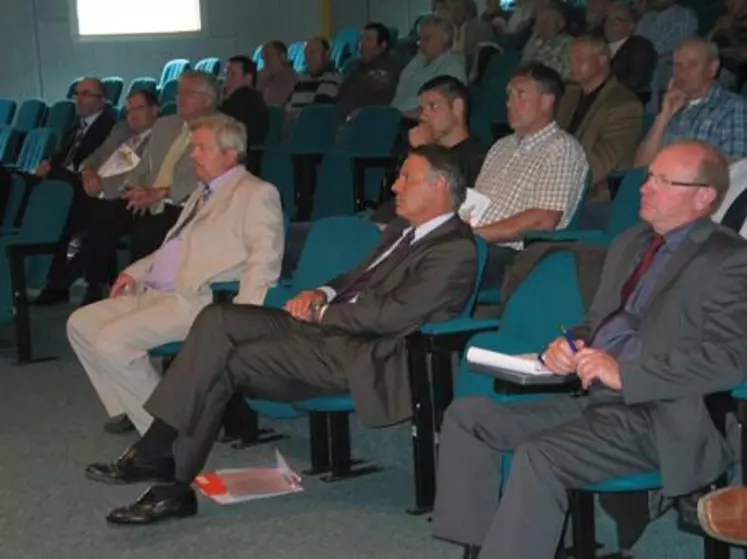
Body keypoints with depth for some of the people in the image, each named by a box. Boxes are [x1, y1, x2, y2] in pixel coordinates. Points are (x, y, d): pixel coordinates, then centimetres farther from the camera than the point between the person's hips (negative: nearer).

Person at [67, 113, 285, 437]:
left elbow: (265, 256, -18)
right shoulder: (202, 194, 23)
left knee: (111, 340, -23)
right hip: (156, 293, 10)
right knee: (81, 324, 5)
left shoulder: (256, 193, -6)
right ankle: (128, 410, 10)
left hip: (199, 300, -10)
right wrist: (137, 272, 17)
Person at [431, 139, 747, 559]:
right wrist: (569, 345, 3)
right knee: (467, 415, -3)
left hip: (660, 418, -9)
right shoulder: (630, 243, 18)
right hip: (590, 397, 9)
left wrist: (624, 374, -20)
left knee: (537, 456, -30)